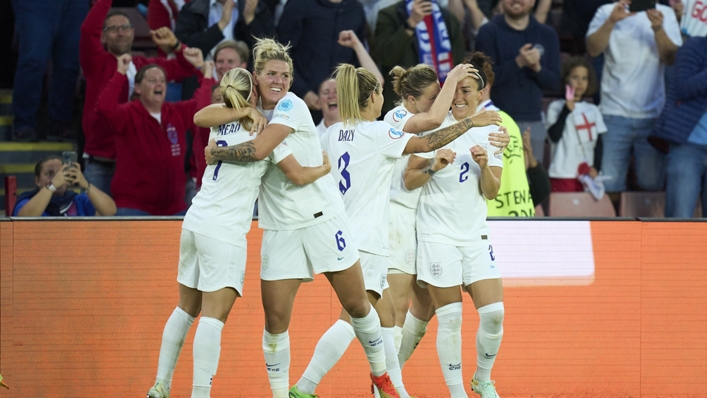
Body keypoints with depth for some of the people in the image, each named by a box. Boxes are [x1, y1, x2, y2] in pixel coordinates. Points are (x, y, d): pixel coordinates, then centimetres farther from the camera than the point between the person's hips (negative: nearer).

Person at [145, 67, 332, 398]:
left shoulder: (220, 125, 10)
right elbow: (297, 175, -6)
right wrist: (324, 168, 13)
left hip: (194, 223, 7)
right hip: (224, 232, -7)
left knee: (186, 309, 16)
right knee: (213, 317, -11)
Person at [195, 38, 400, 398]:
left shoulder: (292, 106, -10)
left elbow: (259, 149, -22)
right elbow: (201, 117, -9)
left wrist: (216, 153, -9)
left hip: (323, 218, -3)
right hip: (279, 229, 3)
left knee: (357, 304, 4)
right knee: (275, 319, -5)